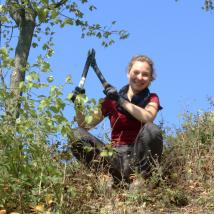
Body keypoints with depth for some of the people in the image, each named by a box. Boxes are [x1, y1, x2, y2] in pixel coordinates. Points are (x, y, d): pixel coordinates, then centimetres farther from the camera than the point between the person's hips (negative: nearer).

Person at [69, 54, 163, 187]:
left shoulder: (151, 99, 10)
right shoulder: (112, 99, 13)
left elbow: (148, 118, -15)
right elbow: (86, 125, 9)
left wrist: (121, 101, -19)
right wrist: (78, 106, -9)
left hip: (139, 156, -2)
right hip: (116, 156, 2)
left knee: (151, 129, -31)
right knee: (76, 135, -18)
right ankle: (117, 178, -26)